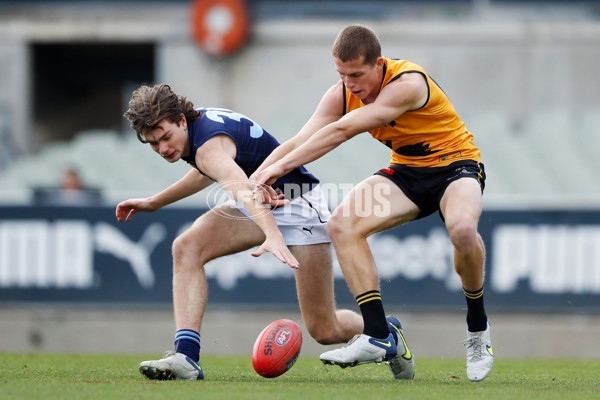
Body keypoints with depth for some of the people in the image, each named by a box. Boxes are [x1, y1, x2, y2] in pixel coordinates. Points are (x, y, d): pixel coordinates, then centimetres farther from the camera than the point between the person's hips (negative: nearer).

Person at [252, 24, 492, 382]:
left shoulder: (408, 83, -30)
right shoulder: (343, 94, -9)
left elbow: (340, 132, -33)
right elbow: (300, 142, -10)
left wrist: (281, 166, -33)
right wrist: (255, 179, -28)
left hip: (455, 164, -6)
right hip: (406, 171, 6)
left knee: (462, 228, -38)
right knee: (342, 224, -19)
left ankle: (477, 326, -11)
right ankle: (378, 336, -16)